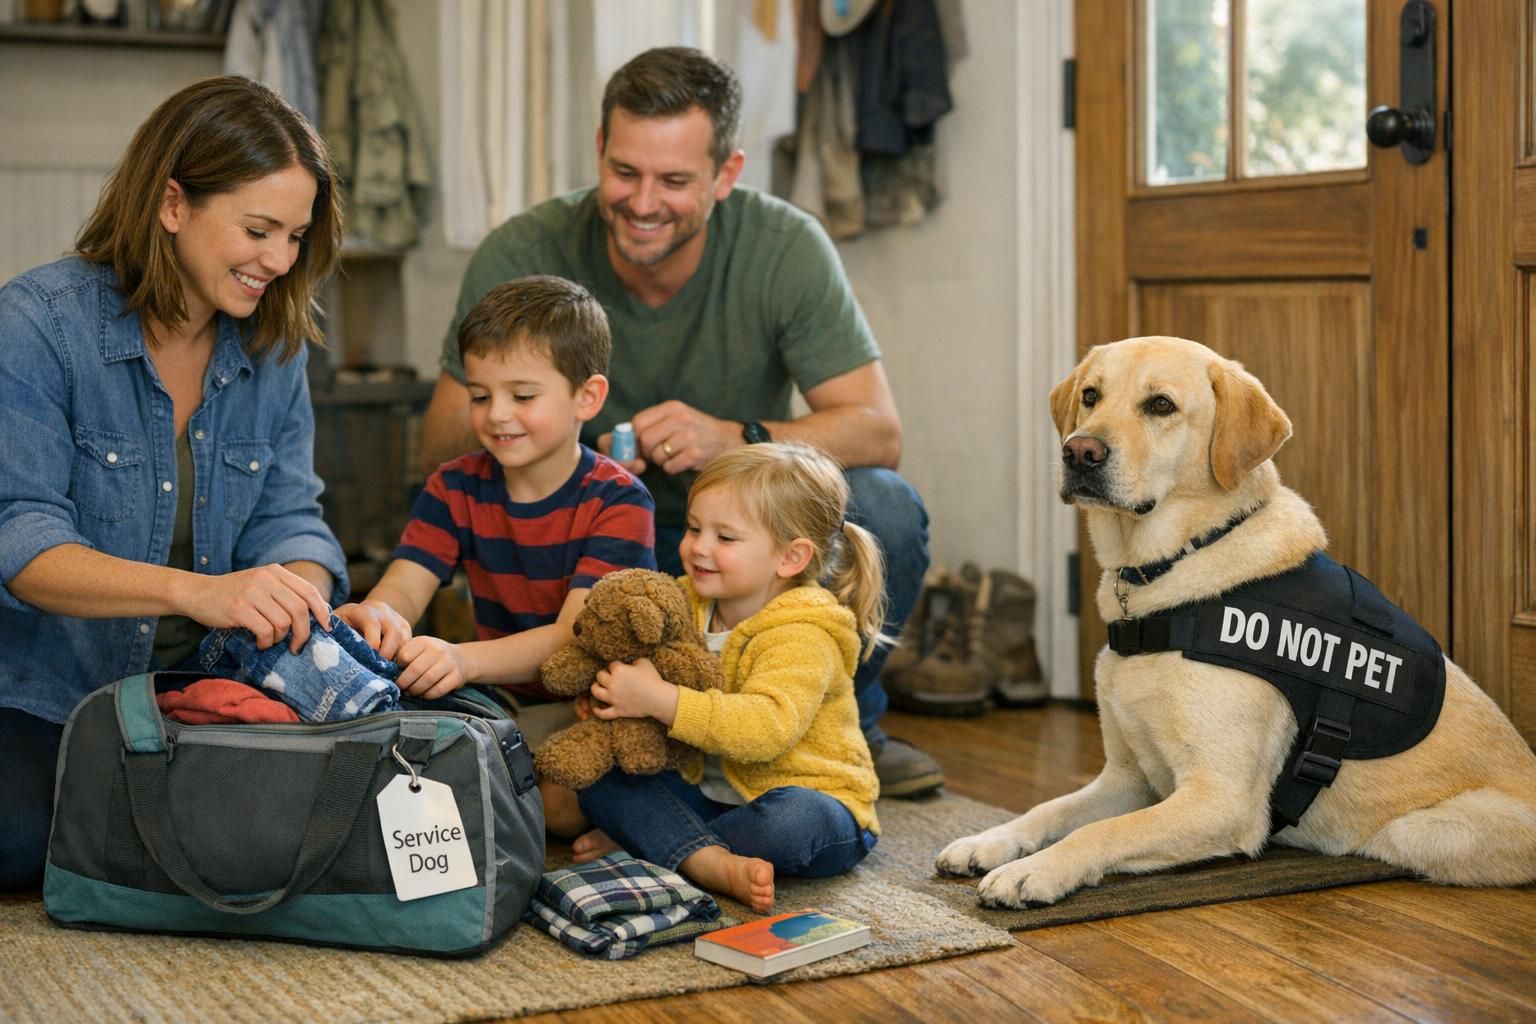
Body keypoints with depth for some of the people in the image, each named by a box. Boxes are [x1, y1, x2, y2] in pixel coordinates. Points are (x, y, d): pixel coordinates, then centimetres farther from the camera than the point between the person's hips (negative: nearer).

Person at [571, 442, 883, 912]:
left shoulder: (801, 635, -20)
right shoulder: (686, 605, 2)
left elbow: (768, 728, -36)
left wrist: (659, 700, -40)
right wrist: (610, 694, -14)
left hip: (810, 797, -6)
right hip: (711, 793, 7)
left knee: (793, 819, -39)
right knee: (601, 779, -12)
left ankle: (640, 840, -20)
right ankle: (716, 863, -33)